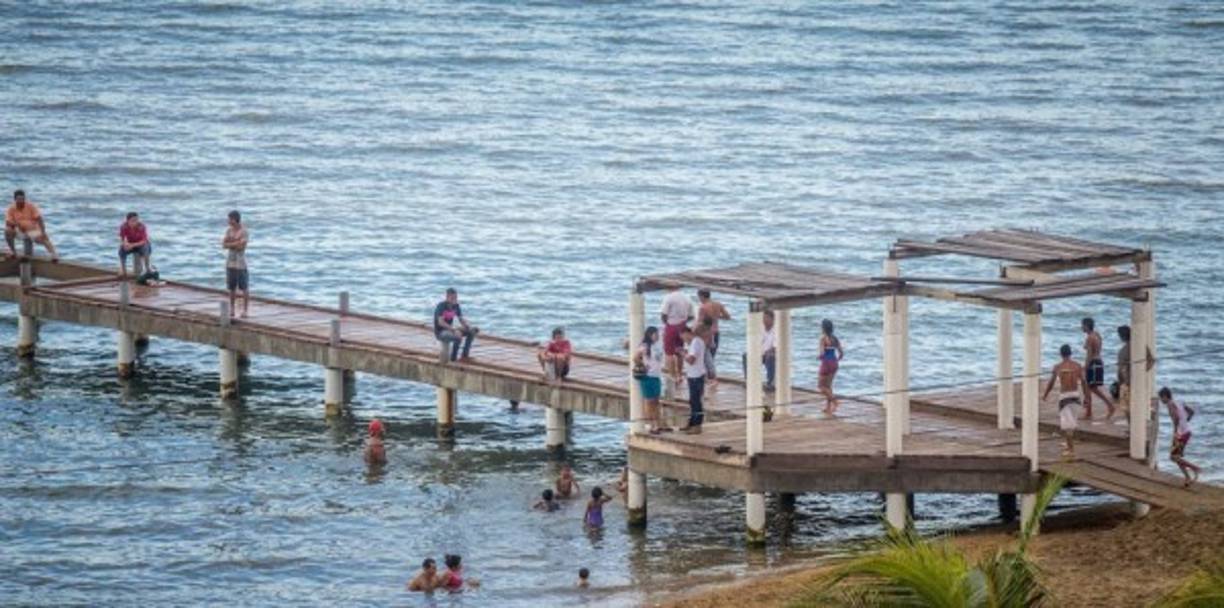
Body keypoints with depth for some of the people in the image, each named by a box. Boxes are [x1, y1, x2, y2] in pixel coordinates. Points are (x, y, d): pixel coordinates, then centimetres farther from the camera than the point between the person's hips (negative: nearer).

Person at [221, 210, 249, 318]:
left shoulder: (244, 232, -10)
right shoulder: (229, 230, 7)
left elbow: (241, 247, -18)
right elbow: (224, 245, -1)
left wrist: (230, 243, -7)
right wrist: (235, 243, -14)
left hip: (240, 263, -5)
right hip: (230, 262, 5)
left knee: (244, 287, -2)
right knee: (232, 287, 10)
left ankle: (245, 310, 4)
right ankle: (232, 309, 19)